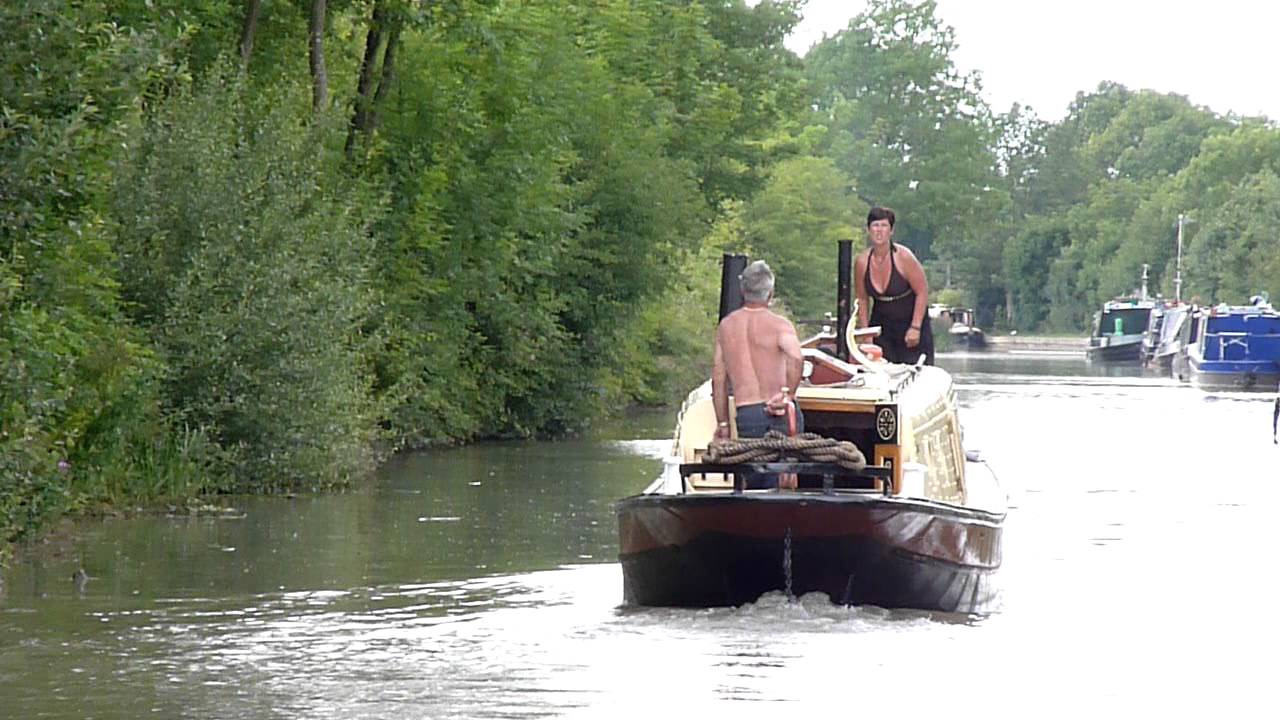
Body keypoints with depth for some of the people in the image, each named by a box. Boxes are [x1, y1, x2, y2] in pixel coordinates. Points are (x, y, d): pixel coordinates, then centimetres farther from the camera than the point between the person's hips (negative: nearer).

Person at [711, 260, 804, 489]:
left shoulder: (726, 326, 12)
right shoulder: (779, 324, -2)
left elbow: (718, 378, 14)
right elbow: (796, 358, -23)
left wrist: (722, 423, 18)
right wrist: (788, 394, -14)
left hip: (746, 413, 3)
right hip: (780, 411, -3)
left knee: (754, 482, 8)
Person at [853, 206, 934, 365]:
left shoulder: (904, 257, -17)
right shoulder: (862, 262, -6)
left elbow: (922, 292, -11)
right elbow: (862, 300, 6)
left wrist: (915, 328, -15)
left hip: (911, 322, -3)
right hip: (882, 325, 3)